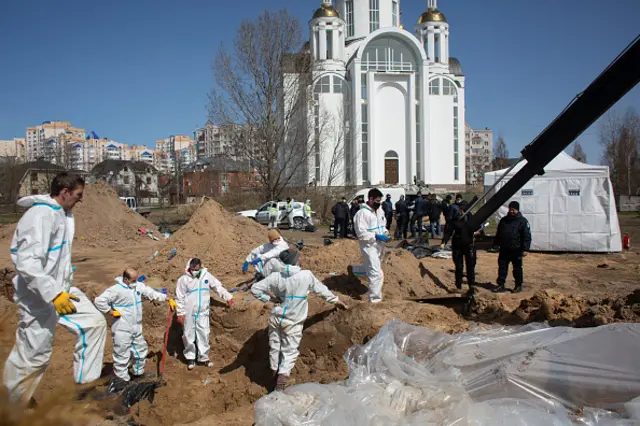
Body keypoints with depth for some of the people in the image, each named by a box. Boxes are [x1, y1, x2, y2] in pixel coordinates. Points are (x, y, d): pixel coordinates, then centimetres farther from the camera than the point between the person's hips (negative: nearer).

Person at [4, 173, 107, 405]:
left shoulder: (62, 214, 7)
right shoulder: (40, 215, -23)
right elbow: (27, 263, -30)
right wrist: (54, 294, -31)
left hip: (60, 290, 9)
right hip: (39, 298, -9)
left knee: (95, 322, 7)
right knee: (32, 355, 2)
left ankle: (86, 383, 17)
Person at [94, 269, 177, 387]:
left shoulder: (139, 286, 0)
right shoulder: (116, 289, -20)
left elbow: (152, 293, 4)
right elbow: (99, 301, -25)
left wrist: (168, 299, -3)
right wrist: (111, 312, -19)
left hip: (136, 328, 7)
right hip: (122, 330, -7)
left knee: (141, 350, 21)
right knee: (122, 354, 2)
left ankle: (139, 372, 41)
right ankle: (120, 378, 18)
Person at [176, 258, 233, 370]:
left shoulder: (207, 276, 0)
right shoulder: (184, 279, -7)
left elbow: (218, 287, 3)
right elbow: (179, 298, -4)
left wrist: (228, 297, -10)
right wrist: (180, 313, -6)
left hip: (203, 313, 2)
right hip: (188, 313, -2)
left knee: (204, 335, 5)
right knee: (188, 335, 6)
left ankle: (203, 357, 19)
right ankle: (190, 358, 22)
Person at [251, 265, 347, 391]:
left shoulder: (276, 276, -9)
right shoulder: (306, 276, -14)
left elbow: (255, 289, -7)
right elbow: (321, 289, 0)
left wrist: (270, 299, 0)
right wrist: (336, 300, 16)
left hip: (276, 318, 3)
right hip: (293, 322, -2)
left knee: (274, 347, 18)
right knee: (290, 351, 6)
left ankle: (275, 373, 32)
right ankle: (283, 375, -10)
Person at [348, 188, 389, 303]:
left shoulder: (380, 211, 10)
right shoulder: (363, 213, -17)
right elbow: (361, 233, -21)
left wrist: (385, 233, 2)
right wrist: (376, 236, -23)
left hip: (379, 246, 9)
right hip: (369, 246, -9)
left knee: (371, 270, 23)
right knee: (377, 274, -9)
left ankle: (353, 269, 46)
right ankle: (375, 300, 1)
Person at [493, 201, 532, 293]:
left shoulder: (522, 221, -4)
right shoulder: (503, 220, 12)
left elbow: (527, 236, -8)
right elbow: (498, 234, 21)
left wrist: (525, 249, -14)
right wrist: (496, 244, 17)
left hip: (516, 250, -5)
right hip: (504, 249, 5)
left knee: (517, 269, 6)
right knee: (502, 267, 5)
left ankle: (518, 286, 17)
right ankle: (501, 285, 11)